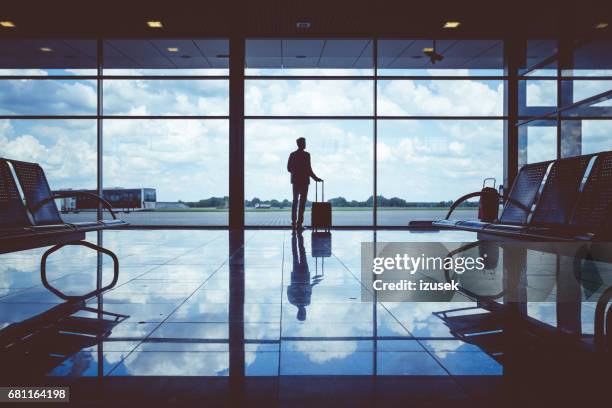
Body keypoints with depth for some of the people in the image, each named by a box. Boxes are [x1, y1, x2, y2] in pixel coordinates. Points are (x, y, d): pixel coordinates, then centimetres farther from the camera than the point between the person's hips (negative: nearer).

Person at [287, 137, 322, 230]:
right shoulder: (306, 155, -12)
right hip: (304, 181, -5)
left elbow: (289, 168, 7)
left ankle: (294, 222, 17)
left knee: (295, 201, 15)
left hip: (295, 180, 5)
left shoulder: (292, 154, 4)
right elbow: (309, 169, -16)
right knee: (302, 202, -1)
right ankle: (299, 223, -3)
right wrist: (315, 178, -5)